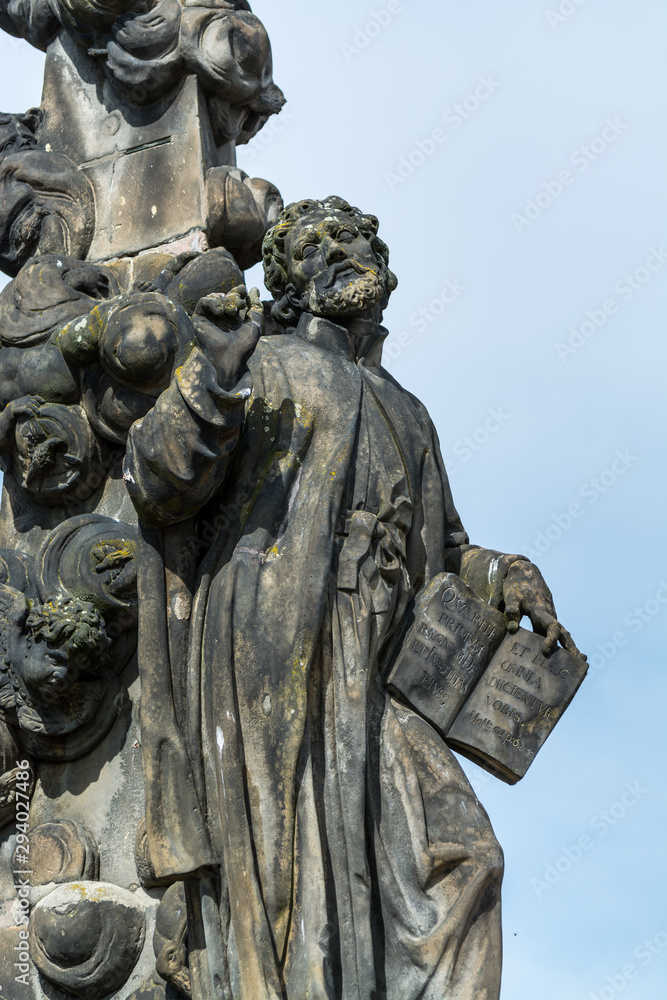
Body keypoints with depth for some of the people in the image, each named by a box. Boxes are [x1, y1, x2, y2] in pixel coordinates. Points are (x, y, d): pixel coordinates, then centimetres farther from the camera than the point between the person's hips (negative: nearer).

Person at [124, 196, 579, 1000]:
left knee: (458, 858, -3)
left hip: (357, 681, 7)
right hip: (269, 658, -7)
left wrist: (504, 575, 11)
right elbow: (155, 482, -5)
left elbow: (439, 549, 32)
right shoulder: (272, 370, 6)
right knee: (280, 873, -10)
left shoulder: (404, 416, 27)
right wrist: (211, 373, -20)